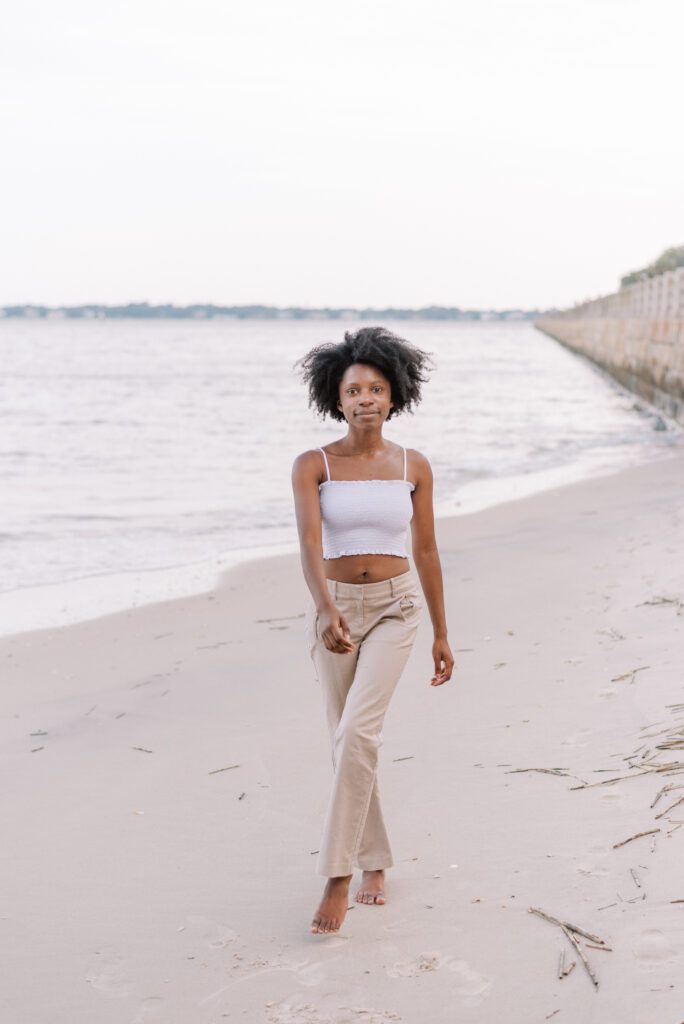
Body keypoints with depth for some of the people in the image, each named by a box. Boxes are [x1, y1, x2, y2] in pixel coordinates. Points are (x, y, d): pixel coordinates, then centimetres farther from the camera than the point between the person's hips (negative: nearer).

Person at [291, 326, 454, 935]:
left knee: (359, 732, -19)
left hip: (395, 609, -1)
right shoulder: (312, 466, -6)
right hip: (334, 611, 1)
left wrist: (441, 634, 10)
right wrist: (326, 611, -38)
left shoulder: (413, 467, 0)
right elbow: (310, 544, -20)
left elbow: (426, 552, 6)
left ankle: (337, 878, -11)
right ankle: (375, 862, 30)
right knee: (349, 741, 10)